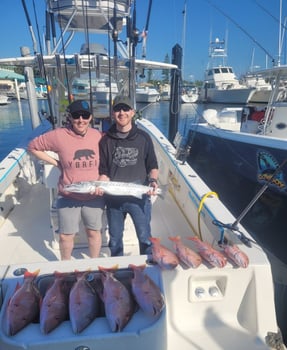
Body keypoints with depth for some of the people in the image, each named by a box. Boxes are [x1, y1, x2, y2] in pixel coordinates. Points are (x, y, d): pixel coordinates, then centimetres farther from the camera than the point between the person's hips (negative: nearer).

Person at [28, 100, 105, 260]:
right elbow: (33, 146, -1)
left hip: (94, 196, 2)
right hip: (68, 197, -1)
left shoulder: (98, 135, -6)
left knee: (94, 232, 17)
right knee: (66, 235, 13)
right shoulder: (58, 135, -13)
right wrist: (56, 163, -7)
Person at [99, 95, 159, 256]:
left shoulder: (143, 137, -1)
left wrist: (153, 180, -13)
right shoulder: (106, 140, 1)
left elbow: (153, 166, 5)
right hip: (113, 198, 2)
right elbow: (103, 171, 3)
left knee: (145, 237, 10)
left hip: (140, 196, -1)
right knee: (115, 239, 19)